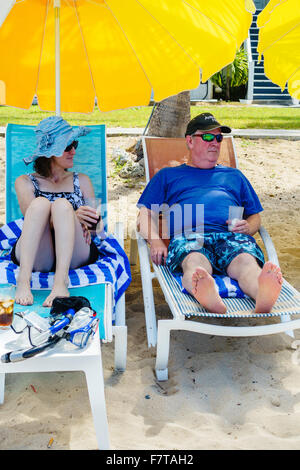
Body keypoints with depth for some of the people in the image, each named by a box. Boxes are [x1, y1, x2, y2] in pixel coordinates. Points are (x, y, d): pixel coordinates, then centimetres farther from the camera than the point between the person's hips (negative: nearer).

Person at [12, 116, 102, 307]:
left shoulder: (82, 180, 25)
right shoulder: (25, 182, 18)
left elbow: (94, 223, 16)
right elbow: (33, 214, -3)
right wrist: (73, 216, -22)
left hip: (74, 255, 1)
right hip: (34, 257, -1)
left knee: (62, 205, -25)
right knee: (40, 203, -27)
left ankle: (61, 282, -44)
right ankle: (24, 281, -42)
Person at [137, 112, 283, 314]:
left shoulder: (234, 175, 35)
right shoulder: (167, 175, 29)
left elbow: (255, 216, 32)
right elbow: (146, 214, 18)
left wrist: (247, 227, 5)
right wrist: (155, 240, -5)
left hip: (231, 236, 2)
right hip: (187, 235, -2)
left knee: (246, 261, -35)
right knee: (195, 262, -39)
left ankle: (263, 298, -64)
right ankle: (211, 300, -68)